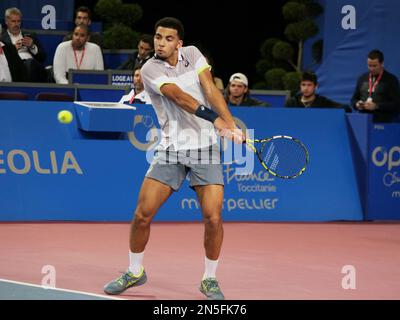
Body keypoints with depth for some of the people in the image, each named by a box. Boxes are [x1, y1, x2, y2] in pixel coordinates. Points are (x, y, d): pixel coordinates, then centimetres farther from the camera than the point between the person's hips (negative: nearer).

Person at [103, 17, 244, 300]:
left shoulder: (193, 54, 4)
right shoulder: (150, 69, -8)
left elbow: (211, 90, -7)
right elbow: (180, 98, -22)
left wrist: (232, 125, -22)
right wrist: (216, 120, -35)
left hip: (204, 148, 1)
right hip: (171, 150, -1)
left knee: (213, 217, -10)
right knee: (143, 214, -5)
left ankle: (210, 280, 9)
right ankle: (135, 272, 18)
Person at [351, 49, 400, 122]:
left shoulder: (391, 80, 2)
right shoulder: (362, 78, 16)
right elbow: (354, 99, 24)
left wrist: (376, 106, -16)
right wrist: (357, 104, 0)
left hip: (383, 122, -4)